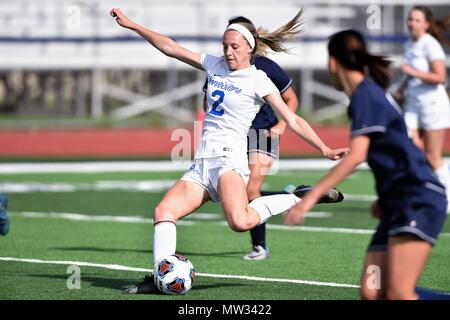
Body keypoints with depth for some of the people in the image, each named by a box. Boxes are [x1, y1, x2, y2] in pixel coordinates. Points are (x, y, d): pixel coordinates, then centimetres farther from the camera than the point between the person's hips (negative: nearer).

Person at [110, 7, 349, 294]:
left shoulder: (258, 80, -3)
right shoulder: (216, 65, 16)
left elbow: (293, 120, -7)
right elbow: (170, 47, 18)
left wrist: (324, 149, -19)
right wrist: (131, 25, 15)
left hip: (229, 157, -7)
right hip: (201, 164, 7)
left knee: (240, 222, -33)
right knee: (164, 211, -11)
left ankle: (300, 198, -14)